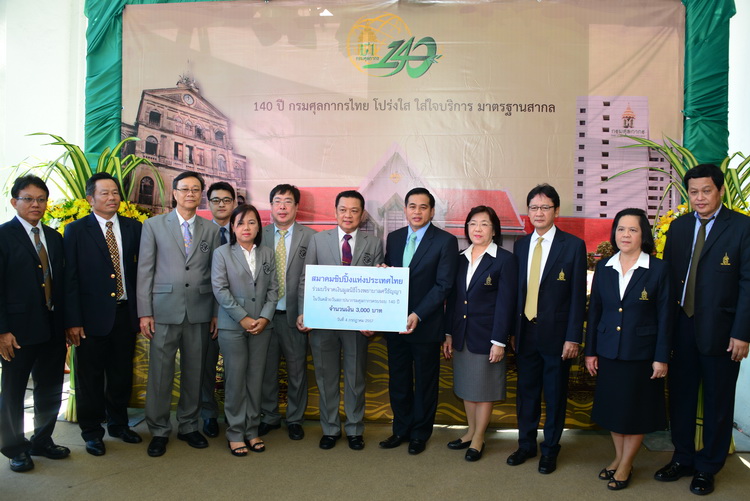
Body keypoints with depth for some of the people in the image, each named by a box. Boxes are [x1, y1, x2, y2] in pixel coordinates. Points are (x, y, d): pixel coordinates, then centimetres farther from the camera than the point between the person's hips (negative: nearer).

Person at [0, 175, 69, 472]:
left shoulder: (53, 237, 10)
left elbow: (59, 283, 10)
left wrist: (65, 323, 6)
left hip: (53, 329, 5)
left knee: (50, 389, 15)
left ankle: (42, 441, 32)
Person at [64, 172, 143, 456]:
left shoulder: (133, 228, 6)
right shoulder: (76, 230, -2)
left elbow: (141, 270, 5)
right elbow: (70, 279, -6)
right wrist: (73, 321, -11)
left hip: (126, 313, 3)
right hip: (92, 316, -3)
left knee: (122, 374, 14)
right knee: (90, 377, 8)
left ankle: (118, 424, 32)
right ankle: (92, 431, 25)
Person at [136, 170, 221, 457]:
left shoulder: (211, 230, 9)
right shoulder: (154, 225, 5)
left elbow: (216, 274, 8)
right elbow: (145, 270, 2)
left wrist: (217, 313, 4)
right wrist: (144, 312, -4)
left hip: (200, 312, 2)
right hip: (164, 310, -1)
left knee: (194, 372, 9)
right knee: (160, 372, 2)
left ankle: (189, 426, 25)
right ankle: (159, 431, 18)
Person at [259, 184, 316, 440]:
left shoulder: (310, 237, -1)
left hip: (294, 314, -2)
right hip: (265, 313, 2)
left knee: (297, 369, 8)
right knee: (267, 368, 11)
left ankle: (295, 419, 26)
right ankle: (269, 417, 29)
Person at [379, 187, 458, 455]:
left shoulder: (445, 241, -8)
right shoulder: (394, 238, 8)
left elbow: (443, 285, -14)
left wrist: (418, 315, -21)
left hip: (426, 324, -4)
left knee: (425, 383, 11)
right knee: (398, 381, 15)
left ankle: (420, 434, 28)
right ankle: (401, 430, 32)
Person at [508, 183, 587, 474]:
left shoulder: (573, 245, -6)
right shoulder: (521, 245, 7)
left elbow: (578, 295, -7)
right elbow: (517, 289, 9)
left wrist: (573, 337, -11)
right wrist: (512, 329, 5)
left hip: (556, 334, -4)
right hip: (525, 332, 4)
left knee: (555, 394, 10)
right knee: (526, 392, 14)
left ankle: (550, 450, 27)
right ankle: (526, 444, 31)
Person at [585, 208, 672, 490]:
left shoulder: (658, 269, -7)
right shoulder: (604, 268, 2)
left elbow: (665, 316, -6)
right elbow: (594, 311, 6)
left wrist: (661, 357, -8)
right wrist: (590, 351, 4)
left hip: (641, 353, -3)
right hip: (608, 351, 3)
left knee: (636, 410, 8)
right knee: (612, 407, 13)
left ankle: (625, 465, 24)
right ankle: (619, 457, 32)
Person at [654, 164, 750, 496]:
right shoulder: (678, 227, 6)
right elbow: (669, 275, 7)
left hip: (721, 331, -4)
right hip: (683, 327, 4)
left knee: (717, 401, 10)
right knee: (680, 395, 13)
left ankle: (707, 468, 27)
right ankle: (682, 459, 31)